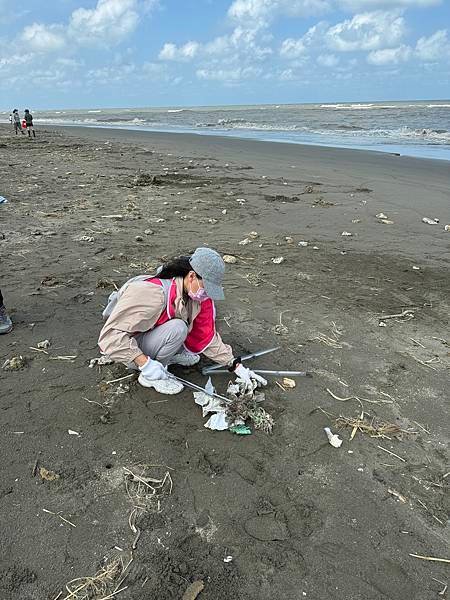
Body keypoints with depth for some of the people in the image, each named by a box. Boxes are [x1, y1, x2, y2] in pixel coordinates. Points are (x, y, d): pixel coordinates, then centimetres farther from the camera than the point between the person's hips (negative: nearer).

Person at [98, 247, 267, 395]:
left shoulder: (200, 297, -12)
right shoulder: (152, 293, -35)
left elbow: (208, 337, -6)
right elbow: (112, 334, -33)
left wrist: (236, 366, -12)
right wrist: (145, 363, -39)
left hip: (152, 336, 7)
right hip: (134, 351, -7)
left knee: (208, 311, -5)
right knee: (177, 328, -35)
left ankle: (171, 355, 0)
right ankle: (150, 377, -13)